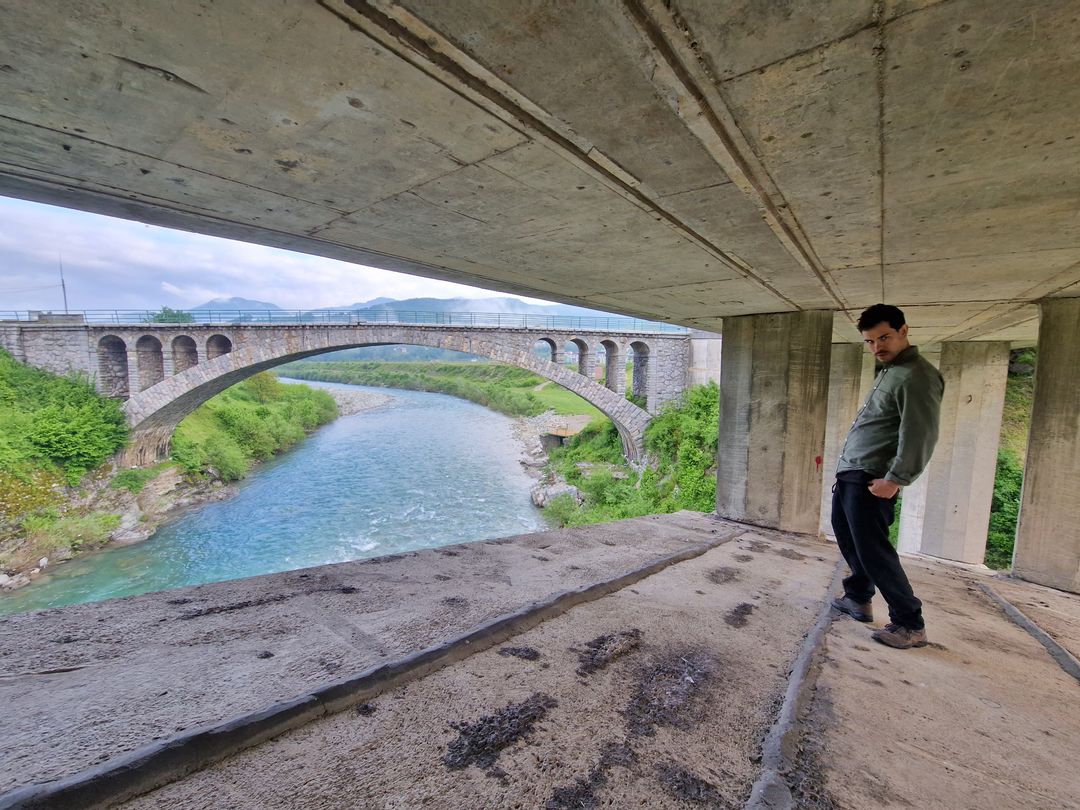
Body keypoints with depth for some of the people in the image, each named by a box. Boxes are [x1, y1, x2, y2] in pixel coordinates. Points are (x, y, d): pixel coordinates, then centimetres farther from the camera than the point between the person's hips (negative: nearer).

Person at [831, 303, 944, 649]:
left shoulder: (916, 375, -13)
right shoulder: (887, 371, 18)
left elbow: (920, 435, -21)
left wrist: (895, 479, -22)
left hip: (871, 481, -10)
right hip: (850, 474, 10)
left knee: (873, 550, -5)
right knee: (847, 537, 18)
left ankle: (911, 625, 10)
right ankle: (858, 598, 33)